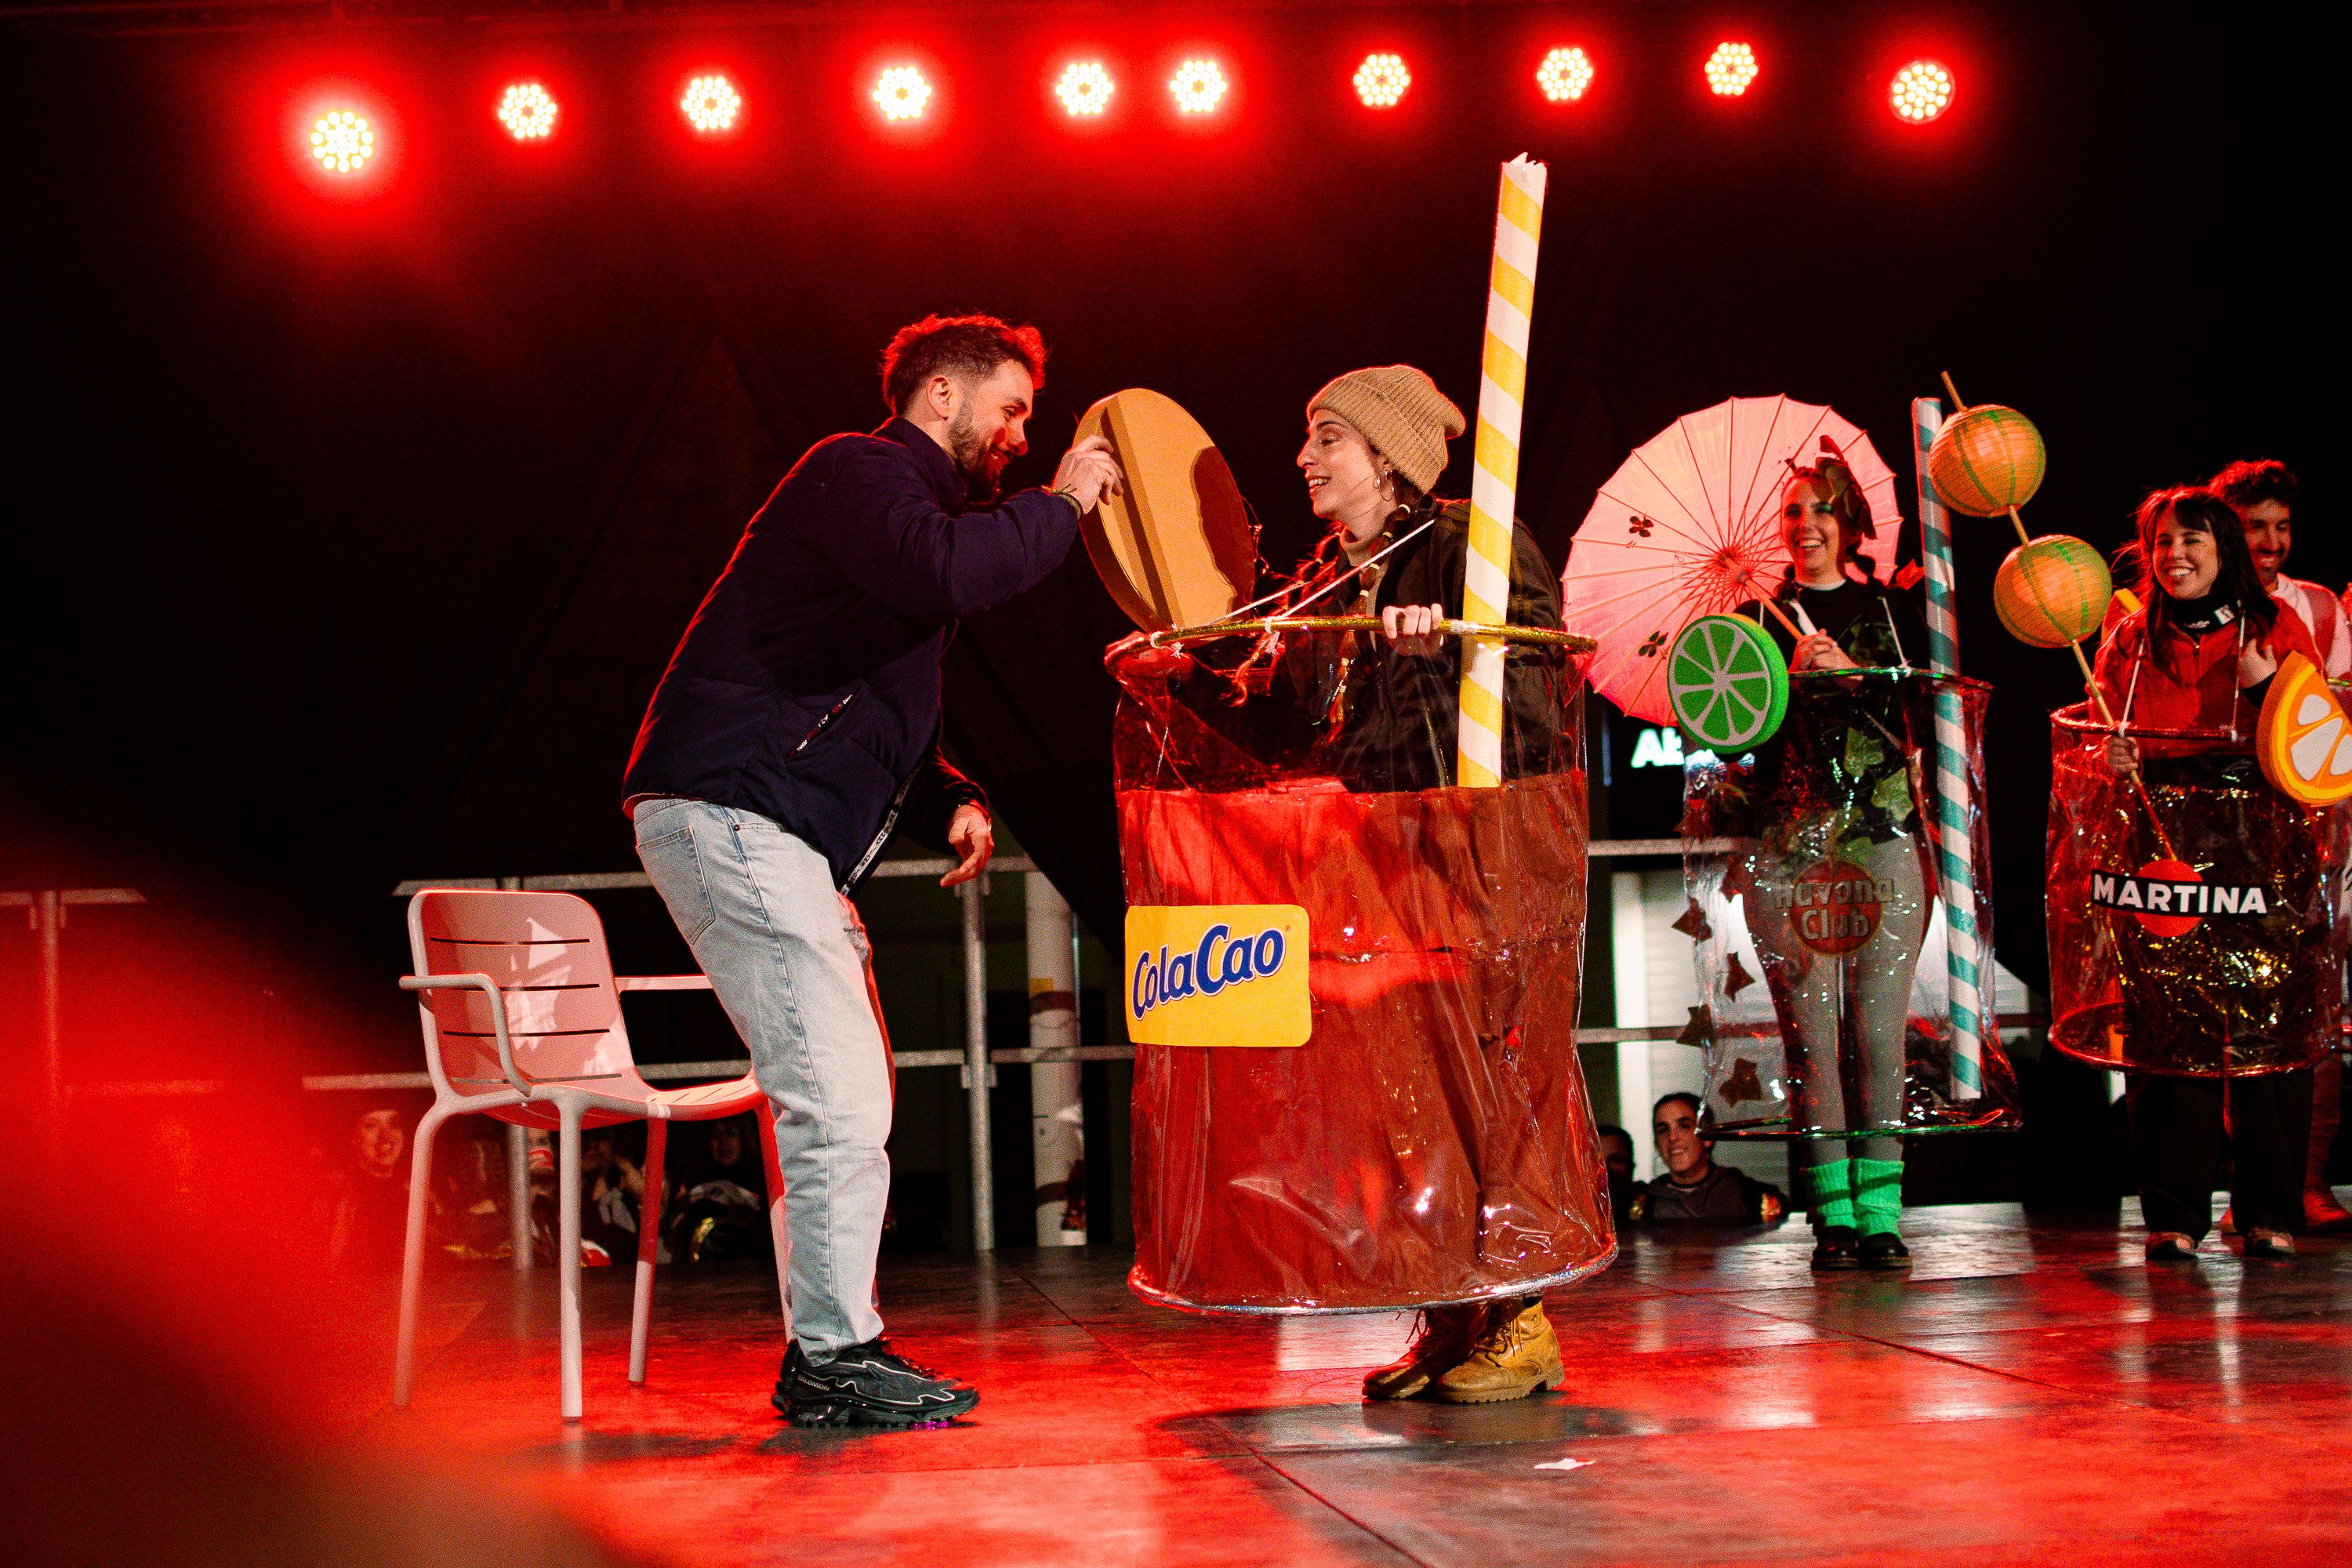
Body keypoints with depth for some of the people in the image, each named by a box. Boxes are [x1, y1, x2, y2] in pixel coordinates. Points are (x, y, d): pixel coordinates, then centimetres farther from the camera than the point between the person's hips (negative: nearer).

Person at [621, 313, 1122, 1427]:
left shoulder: (904, 494, 27)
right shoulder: (859, 473, -6)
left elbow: (876, 719, 31)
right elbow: (940, 574, -30)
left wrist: (951, 800, 12)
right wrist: (1059, 508, -14)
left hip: (777, 833, 11)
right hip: (732, 814, -11)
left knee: (846, 1100, 12)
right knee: (837, 1096, -13)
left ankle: (830, 1354, 18)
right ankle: (837, 1357, -7)